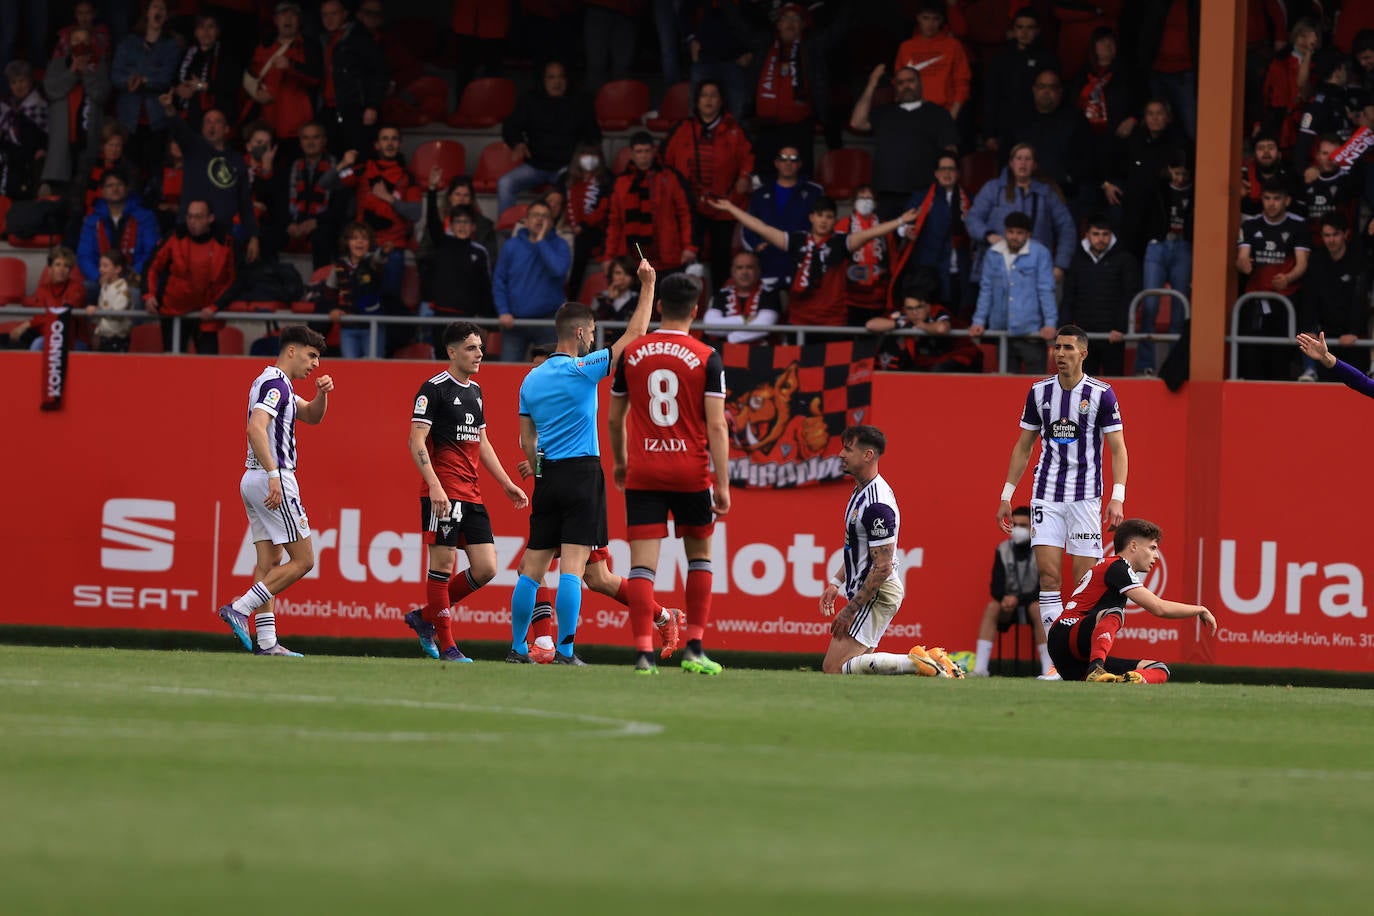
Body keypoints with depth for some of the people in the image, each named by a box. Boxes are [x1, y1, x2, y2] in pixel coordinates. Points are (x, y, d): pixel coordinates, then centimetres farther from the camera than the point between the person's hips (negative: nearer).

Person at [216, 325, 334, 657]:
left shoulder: (273, 383, 19)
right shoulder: (275, 383, -12)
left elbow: (312, 416, 28)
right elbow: (255, 428, -26)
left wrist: (322, 392, 7)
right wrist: (274, 475, -31)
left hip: (255, 481, 10)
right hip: (273, 479, -10)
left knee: (270, 562, 7)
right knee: (302, 559, -7)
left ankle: (266, 641, 3)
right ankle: (240, 609, -14)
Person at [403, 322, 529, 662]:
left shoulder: (475, 391, 18)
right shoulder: (434, 389, -7)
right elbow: (417, 442, -13)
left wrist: (506, 483, 22)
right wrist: (434, 486, -23)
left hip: (472, 494, 8)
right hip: (443, 494, -8)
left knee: (485, 569, 2)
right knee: (443, 564, -5)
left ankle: (424, 617, 17)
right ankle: (446, 646, 0)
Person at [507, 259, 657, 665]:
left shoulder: (531, 379, 10)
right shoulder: (583, 370, -8)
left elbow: (527, 441, 15)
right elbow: (634, 335, -7)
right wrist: (648, 286, 0)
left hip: (547, 476, 6)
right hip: (582, 472, -6)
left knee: (533, 566, 8)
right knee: (572, 566, -8)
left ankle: (518, 647, 10)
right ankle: (565, 650, -12)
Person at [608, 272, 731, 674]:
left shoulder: (631, 354, 3)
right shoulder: (706, 358, -5)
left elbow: (615, 418, 12)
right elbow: (716, 426, -9)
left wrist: (620, 461, 29)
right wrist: (723, 485, -7)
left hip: (642, 474, 1)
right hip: (691, 473, -1)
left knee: (642, 563, -2)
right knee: (699, 556, 16)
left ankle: (644, 652, -13)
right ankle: (694, 648, 12)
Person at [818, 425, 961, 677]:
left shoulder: (877, 505, -22)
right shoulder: (861, 491, 11)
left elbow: (883, 567, -23)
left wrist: (850, 610, -20)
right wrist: (836, 583, 18)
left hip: (876, 595, -10)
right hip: (865, 592, 10)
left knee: (834, 668, -15)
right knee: (855, 665, 12)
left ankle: (917, 663, -17)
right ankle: (927, 662, 6)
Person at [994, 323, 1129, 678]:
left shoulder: (1101, 394, -3)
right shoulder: (1039, 392, 7)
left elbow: (1118, 449, -2)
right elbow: (1023, 446, 16)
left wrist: (1117, 498, -13)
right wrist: (1007, 495, 12)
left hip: (1086, 496, -2)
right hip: (1046, 495, 2)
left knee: (1084, 579, -5)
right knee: (1047, 572, -9)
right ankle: (1055, 659, -7)